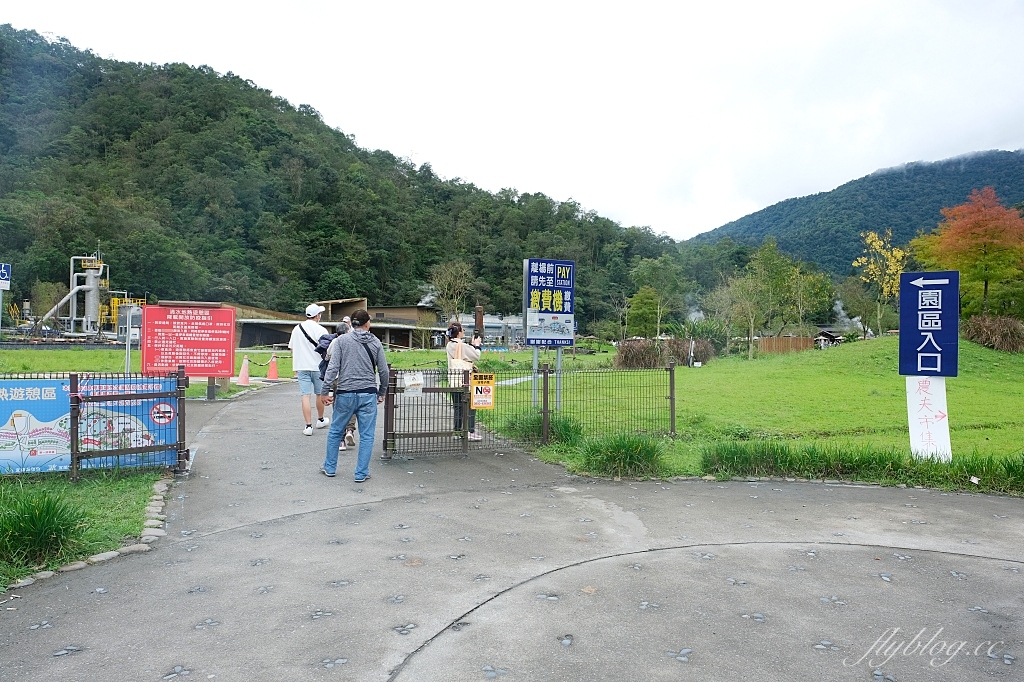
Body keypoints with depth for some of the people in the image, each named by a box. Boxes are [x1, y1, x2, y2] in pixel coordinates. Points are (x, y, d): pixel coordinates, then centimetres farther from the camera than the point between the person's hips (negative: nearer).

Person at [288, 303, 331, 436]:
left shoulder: (296, 329, 6)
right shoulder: (321, 330, -11)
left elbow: (292, 348, 14)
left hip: (301, 367, 3)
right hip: (318, 367, -3)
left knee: (306, 395, -1)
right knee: (319, 394, 15)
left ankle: (308, 425, -7)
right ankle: (320, 420, 32)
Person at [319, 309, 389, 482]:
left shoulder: (342, 340, -1)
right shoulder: (375, 343, 3)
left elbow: (333, 366, -8)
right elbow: (383, 371, 5)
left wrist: (326, 390, -5)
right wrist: (381, 392, 17)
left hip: (345, 393, 0)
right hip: (368, 395, 0)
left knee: (335, 432, 16)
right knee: (366, 435, 7)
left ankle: (330, 467, 27)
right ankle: (361, 473, 10)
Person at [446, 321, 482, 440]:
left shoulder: (449, 346, 9)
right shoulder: (463, 346, -14)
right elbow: (476, 356, -5)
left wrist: (472, 344, 16)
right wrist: (476, 345, 10)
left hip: (452, 379, 7)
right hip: (464, 378, -7)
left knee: (457, 406, 12)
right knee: (470, 405, -1)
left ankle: (457, 431, 14)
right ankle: (471, 432, -2)